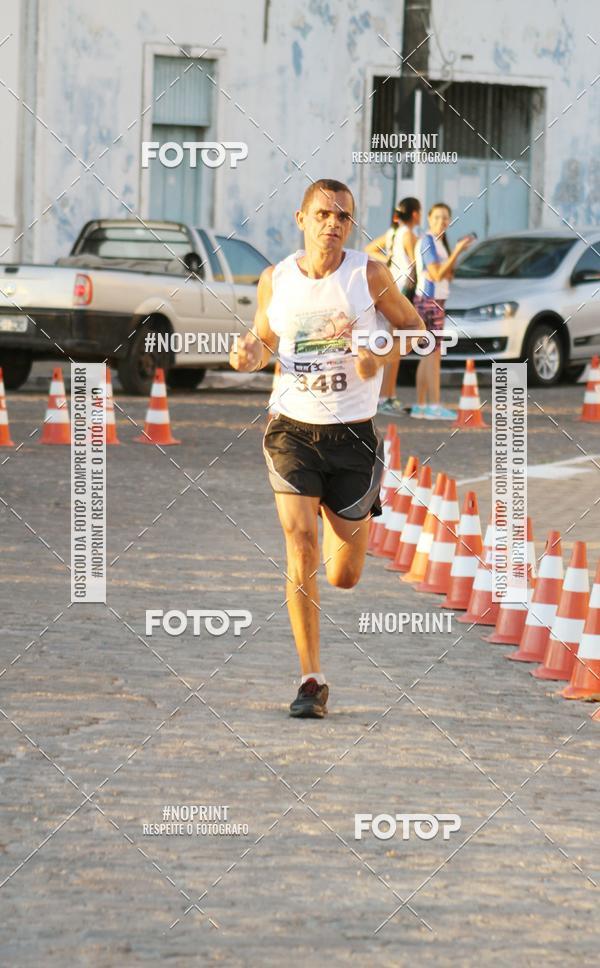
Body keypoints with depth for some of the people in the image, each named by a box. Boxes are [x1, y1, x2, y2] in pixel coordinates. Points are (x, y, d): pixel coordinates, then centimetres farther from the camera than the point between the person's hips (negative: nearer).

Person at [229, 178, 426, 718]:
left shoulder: (369, 275, -5)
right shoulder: (275, 281, 0)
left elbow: (413, 326, 7)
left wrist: (381, 355, -12)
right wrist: (250, 355, -8)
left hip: (354, 435, 0)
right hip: (293, 430, 0)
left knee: (343, 577, 6)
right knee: (301, 547, -16)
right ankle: (312, 681, -7)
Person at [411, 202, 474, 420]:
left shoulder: (438, 242, 18)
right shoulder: (427, 242, -11)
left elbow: (447, 276, 16)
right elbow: (437, 275, -18)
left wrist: (458, 251, 5)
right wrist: (457, 252, -21)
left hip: (437, 300, 10)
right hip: (429, 300, -10)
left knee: (427, 355, 9)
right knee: (433, 353, -13)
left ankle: (420, 406, 10)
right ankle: (434, 406, -16)